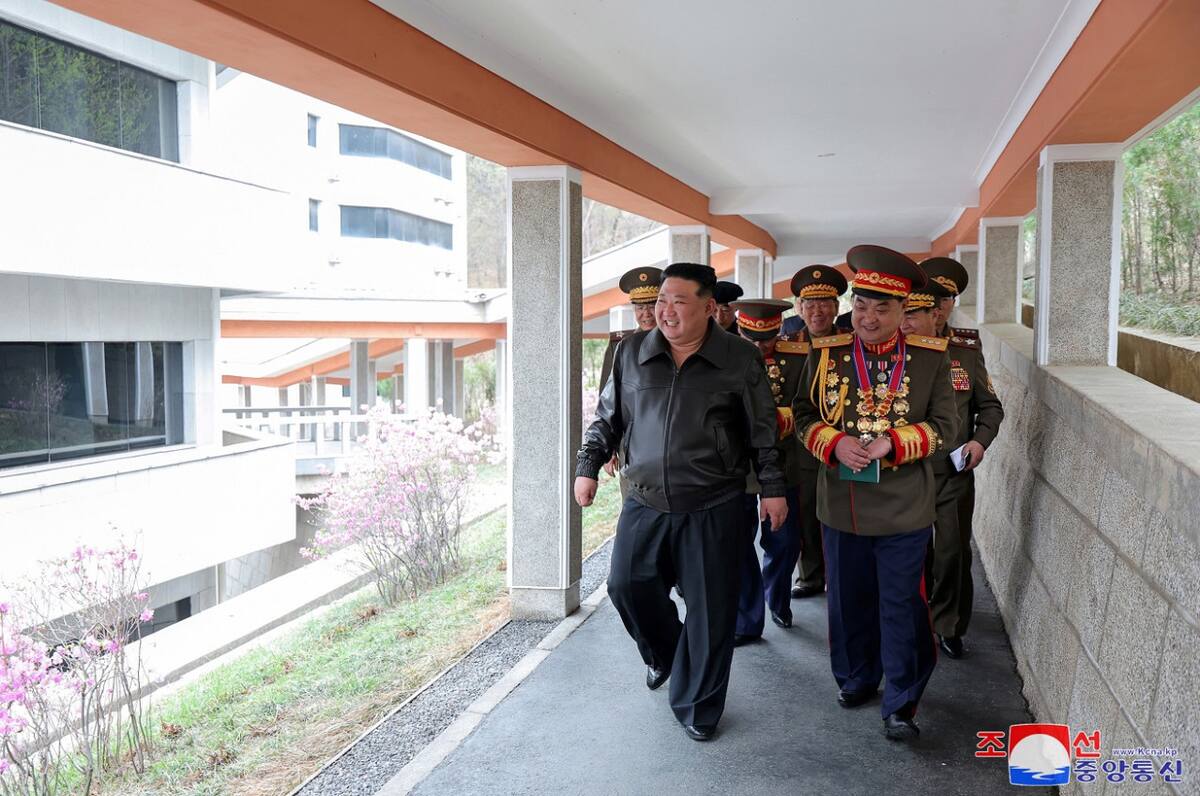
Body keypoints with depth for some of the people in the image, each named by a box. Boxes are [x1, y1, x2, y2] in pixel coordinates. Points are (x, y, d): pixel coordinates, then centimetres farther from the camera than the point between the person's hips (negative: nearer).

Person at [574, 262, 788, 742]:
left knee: (711, 608, 1)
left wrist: (773, 488, 0)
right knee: (626, 586, 6)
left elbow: (763, 431, 2)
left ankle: (697, 707, 21)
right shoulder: (631, 353, 2)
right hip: (644, 504, 3)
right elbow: (607, 418, 12)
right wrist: (588, 467, 6)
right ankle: (664, 655, 38)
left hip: (712, 509, -3)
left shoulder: (741, 359, -4)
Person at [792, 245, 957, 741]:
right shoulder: (825, 353, 0)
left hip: (905, 512, -2)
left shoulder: (931, 357, -3)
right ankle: (856, 678, 38)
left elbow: (943, 426, -2)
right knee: (849, 600, 16)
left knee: (902, 607, 5)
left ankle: (901, 704, 19)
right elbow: (804, 415, 5)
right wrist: (834, 442, -15)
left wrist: (893, 442, -18)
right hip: (841, 507, 2)